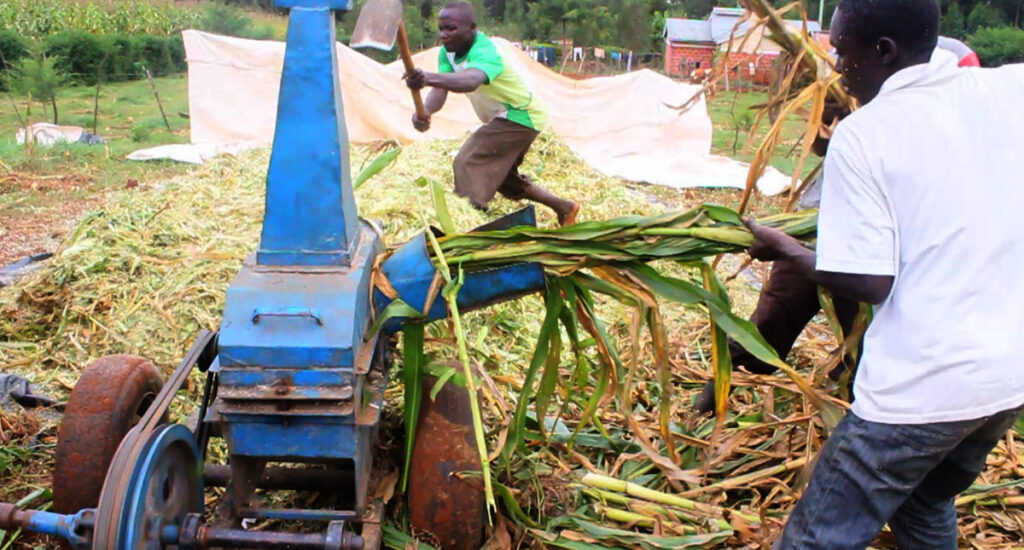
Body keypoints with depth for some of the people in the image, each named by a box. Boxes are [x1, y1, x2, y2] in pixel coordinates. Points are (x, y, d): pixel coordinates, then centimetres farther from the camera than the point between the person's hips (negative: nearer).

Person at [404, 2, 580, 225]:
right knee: (504, 176, 24)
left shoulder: (484, 51, -31)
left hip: (520, 116, -10)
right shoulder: (447, 52, -7)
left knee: (467, 164, -23)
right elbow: (441, 89, -23)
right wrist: (425, 110, -47)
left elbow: (471, 80, -55)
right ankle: (564, 207, 37)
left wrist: (429, 77, -74)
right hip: (501, 119, 10)